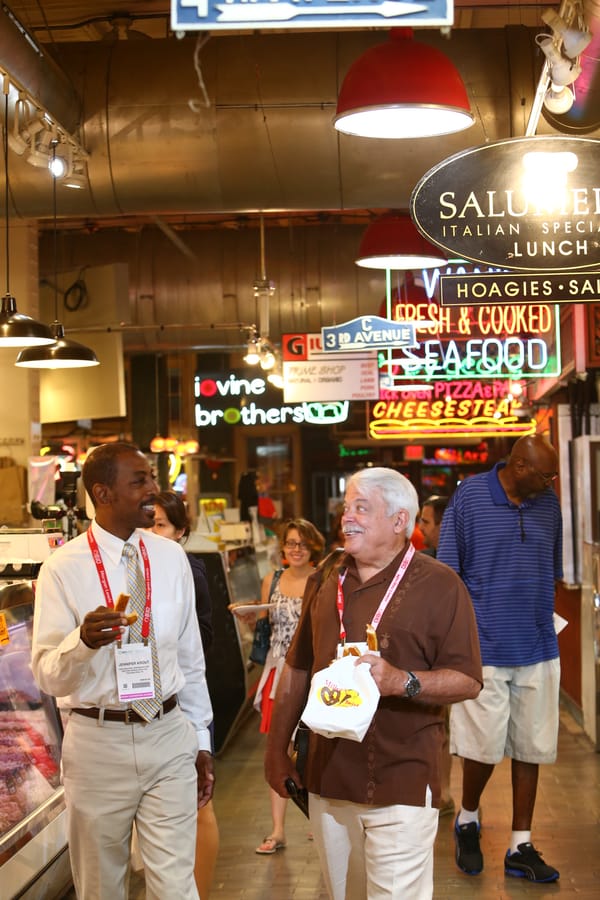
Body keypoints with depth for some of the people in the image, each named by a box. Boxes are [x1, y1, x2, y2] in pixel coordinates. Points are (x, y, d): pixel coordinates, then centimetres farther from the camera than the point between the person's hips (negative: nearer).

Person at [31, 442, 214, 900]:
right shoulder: (64, 569, -9)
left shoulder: (172, 557, 5)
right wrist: (83, 640, -32)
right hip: (98, 741, -2)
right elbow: (48, 676, -11)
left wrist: (202, 740, 14)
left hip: (169, 735, 3)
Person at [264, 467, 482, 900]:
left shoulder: (439, 585, -6)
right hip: (328, 778, 5)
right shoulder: (325, 583, 10)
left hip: (401, 785, -5)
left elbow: (468, 680, -10)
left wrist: (401, 681, -25)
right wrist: (277, 750, 16)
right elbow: (297, 670, 17)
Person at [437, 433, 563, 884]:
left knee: (531, 748, 8)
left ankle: (520, 846, 20)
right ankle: (468, 819, 30)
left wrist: (544, 624, 11)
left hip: (538, 650, 4)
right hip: (484, 648, -4)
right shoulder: (469, 495, -8)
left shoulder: (549, 504, 3)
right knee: (484, 748, 1)